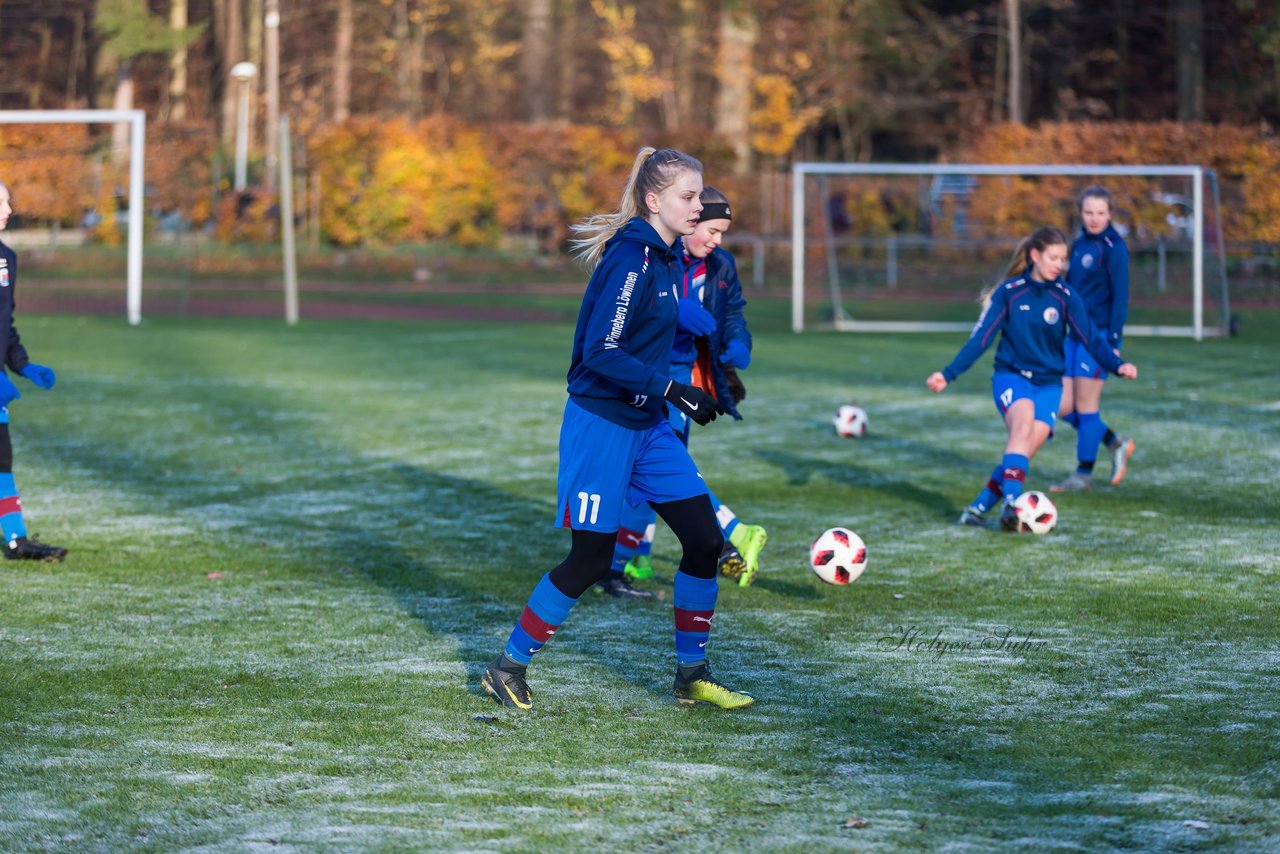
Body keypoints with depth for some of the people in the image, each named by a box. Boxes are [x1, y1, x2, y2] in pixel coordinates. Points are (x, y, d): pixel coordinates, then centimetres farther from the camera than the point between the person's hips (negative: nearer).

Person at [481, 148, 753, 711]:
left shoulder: (666, 259, 9)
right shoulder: (629, 259, -19)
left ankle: (692, 676, 14)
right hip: (602, 426, -9)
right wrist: (671, 390, -27)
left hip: (646, 424, 9)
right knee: (590, 561, -3)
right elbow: (601, 353, -23)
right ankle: (508, 668, 14)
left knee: (706, 540, 3)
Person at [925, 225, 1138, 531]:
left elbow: (1091, 338, -3)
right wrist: (948, 374, -5)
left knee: (1025, 450, -17)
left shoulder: (1065, 297, 2)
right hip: (1011, 376, -2)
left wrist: (1116, 364, -21)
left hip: (1049, 383, 2)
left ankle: (977, 508, -4)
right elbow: (981, 337, 1)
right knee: (1024, 420, -33)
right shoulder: (1009, 292, -1)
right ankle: (1010, 502, -40)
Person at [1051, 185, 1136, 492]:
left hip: (1099, 334, -8)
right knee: (1063, 406, 5)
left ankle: (1084, 474, 9)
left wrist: (1114, 343, -16)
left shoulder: (1113, 248, -10)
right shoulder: (1079, 245, 13)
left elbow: (1120, 297, -12)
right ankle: (1117, 444, 21)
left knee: (1086, 405, -2)